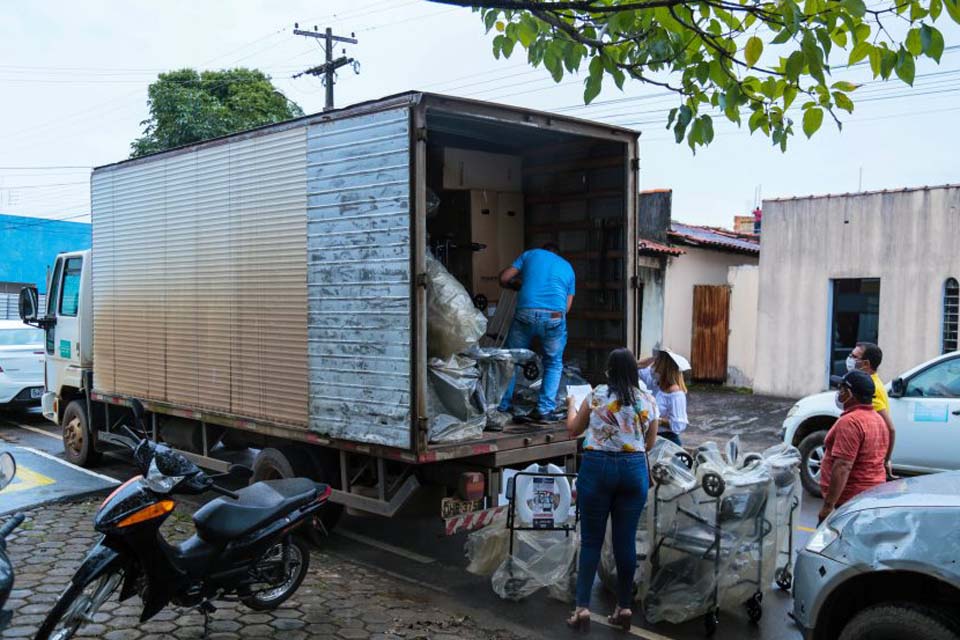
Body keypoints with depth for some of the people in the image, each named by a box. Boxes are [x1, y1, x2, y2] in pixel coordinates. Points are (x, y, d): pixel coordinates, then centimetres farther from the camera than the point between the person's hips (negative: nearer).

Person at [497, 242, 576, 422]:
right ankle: (545, 409, 10)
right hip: (555, 317, 1)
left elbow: (504, 279, 15)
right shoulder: (568, 267, 26)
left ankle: (502, 406, 19)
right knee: (554, 364, 19)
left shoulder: (530, 254, 22)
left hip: (526, 313, 0)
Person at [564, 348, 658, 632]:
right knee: (626, 540, 9)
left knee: (591, 540, 4)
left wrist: (571, 405, 29)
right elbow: (649, 443, 14)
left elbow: (573, 430, 11)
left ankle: (582, 608, 1)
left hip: (597, 465, -2)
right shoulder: (648, 401, 4)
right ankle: (624, 607, 16)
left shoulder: (597, 395, 0)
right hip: (634, 468, 2)